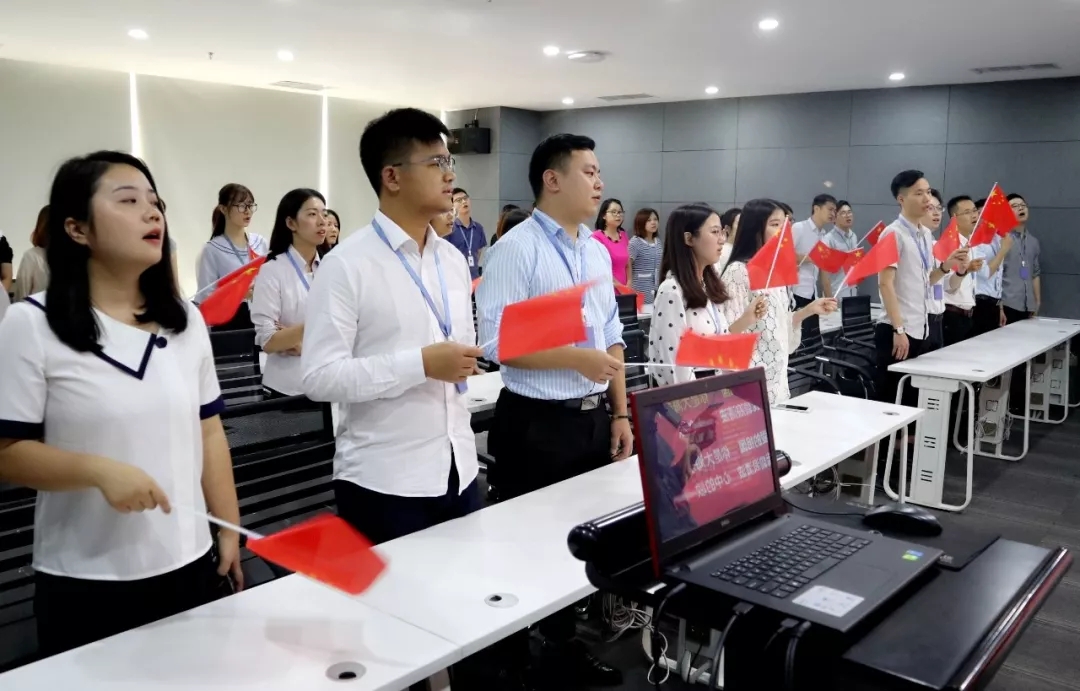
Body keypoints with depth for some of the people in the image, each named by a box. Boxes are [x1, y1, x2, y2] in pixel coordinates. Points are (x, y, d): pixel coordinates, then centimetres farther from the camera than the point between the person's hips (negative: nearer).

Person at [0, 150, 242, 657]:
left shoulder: (186, 320, 5)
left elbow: (209, 432, 8)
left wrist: (230, 531, 7)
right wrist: (99, 469, -24)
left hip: (189, 566, 4)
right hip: (86, 584, -4)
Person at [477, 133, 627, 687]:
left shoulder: (597, 250, 11)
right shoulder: (516, 249, -12)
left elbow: (611, 336, 13)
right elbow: (497, 342, -18)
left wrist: (620, 413, 9)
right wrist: (576, 358, -22)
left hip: (595, 418, 7)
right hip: (538, 423, -7)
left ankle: (562, 643, 35)